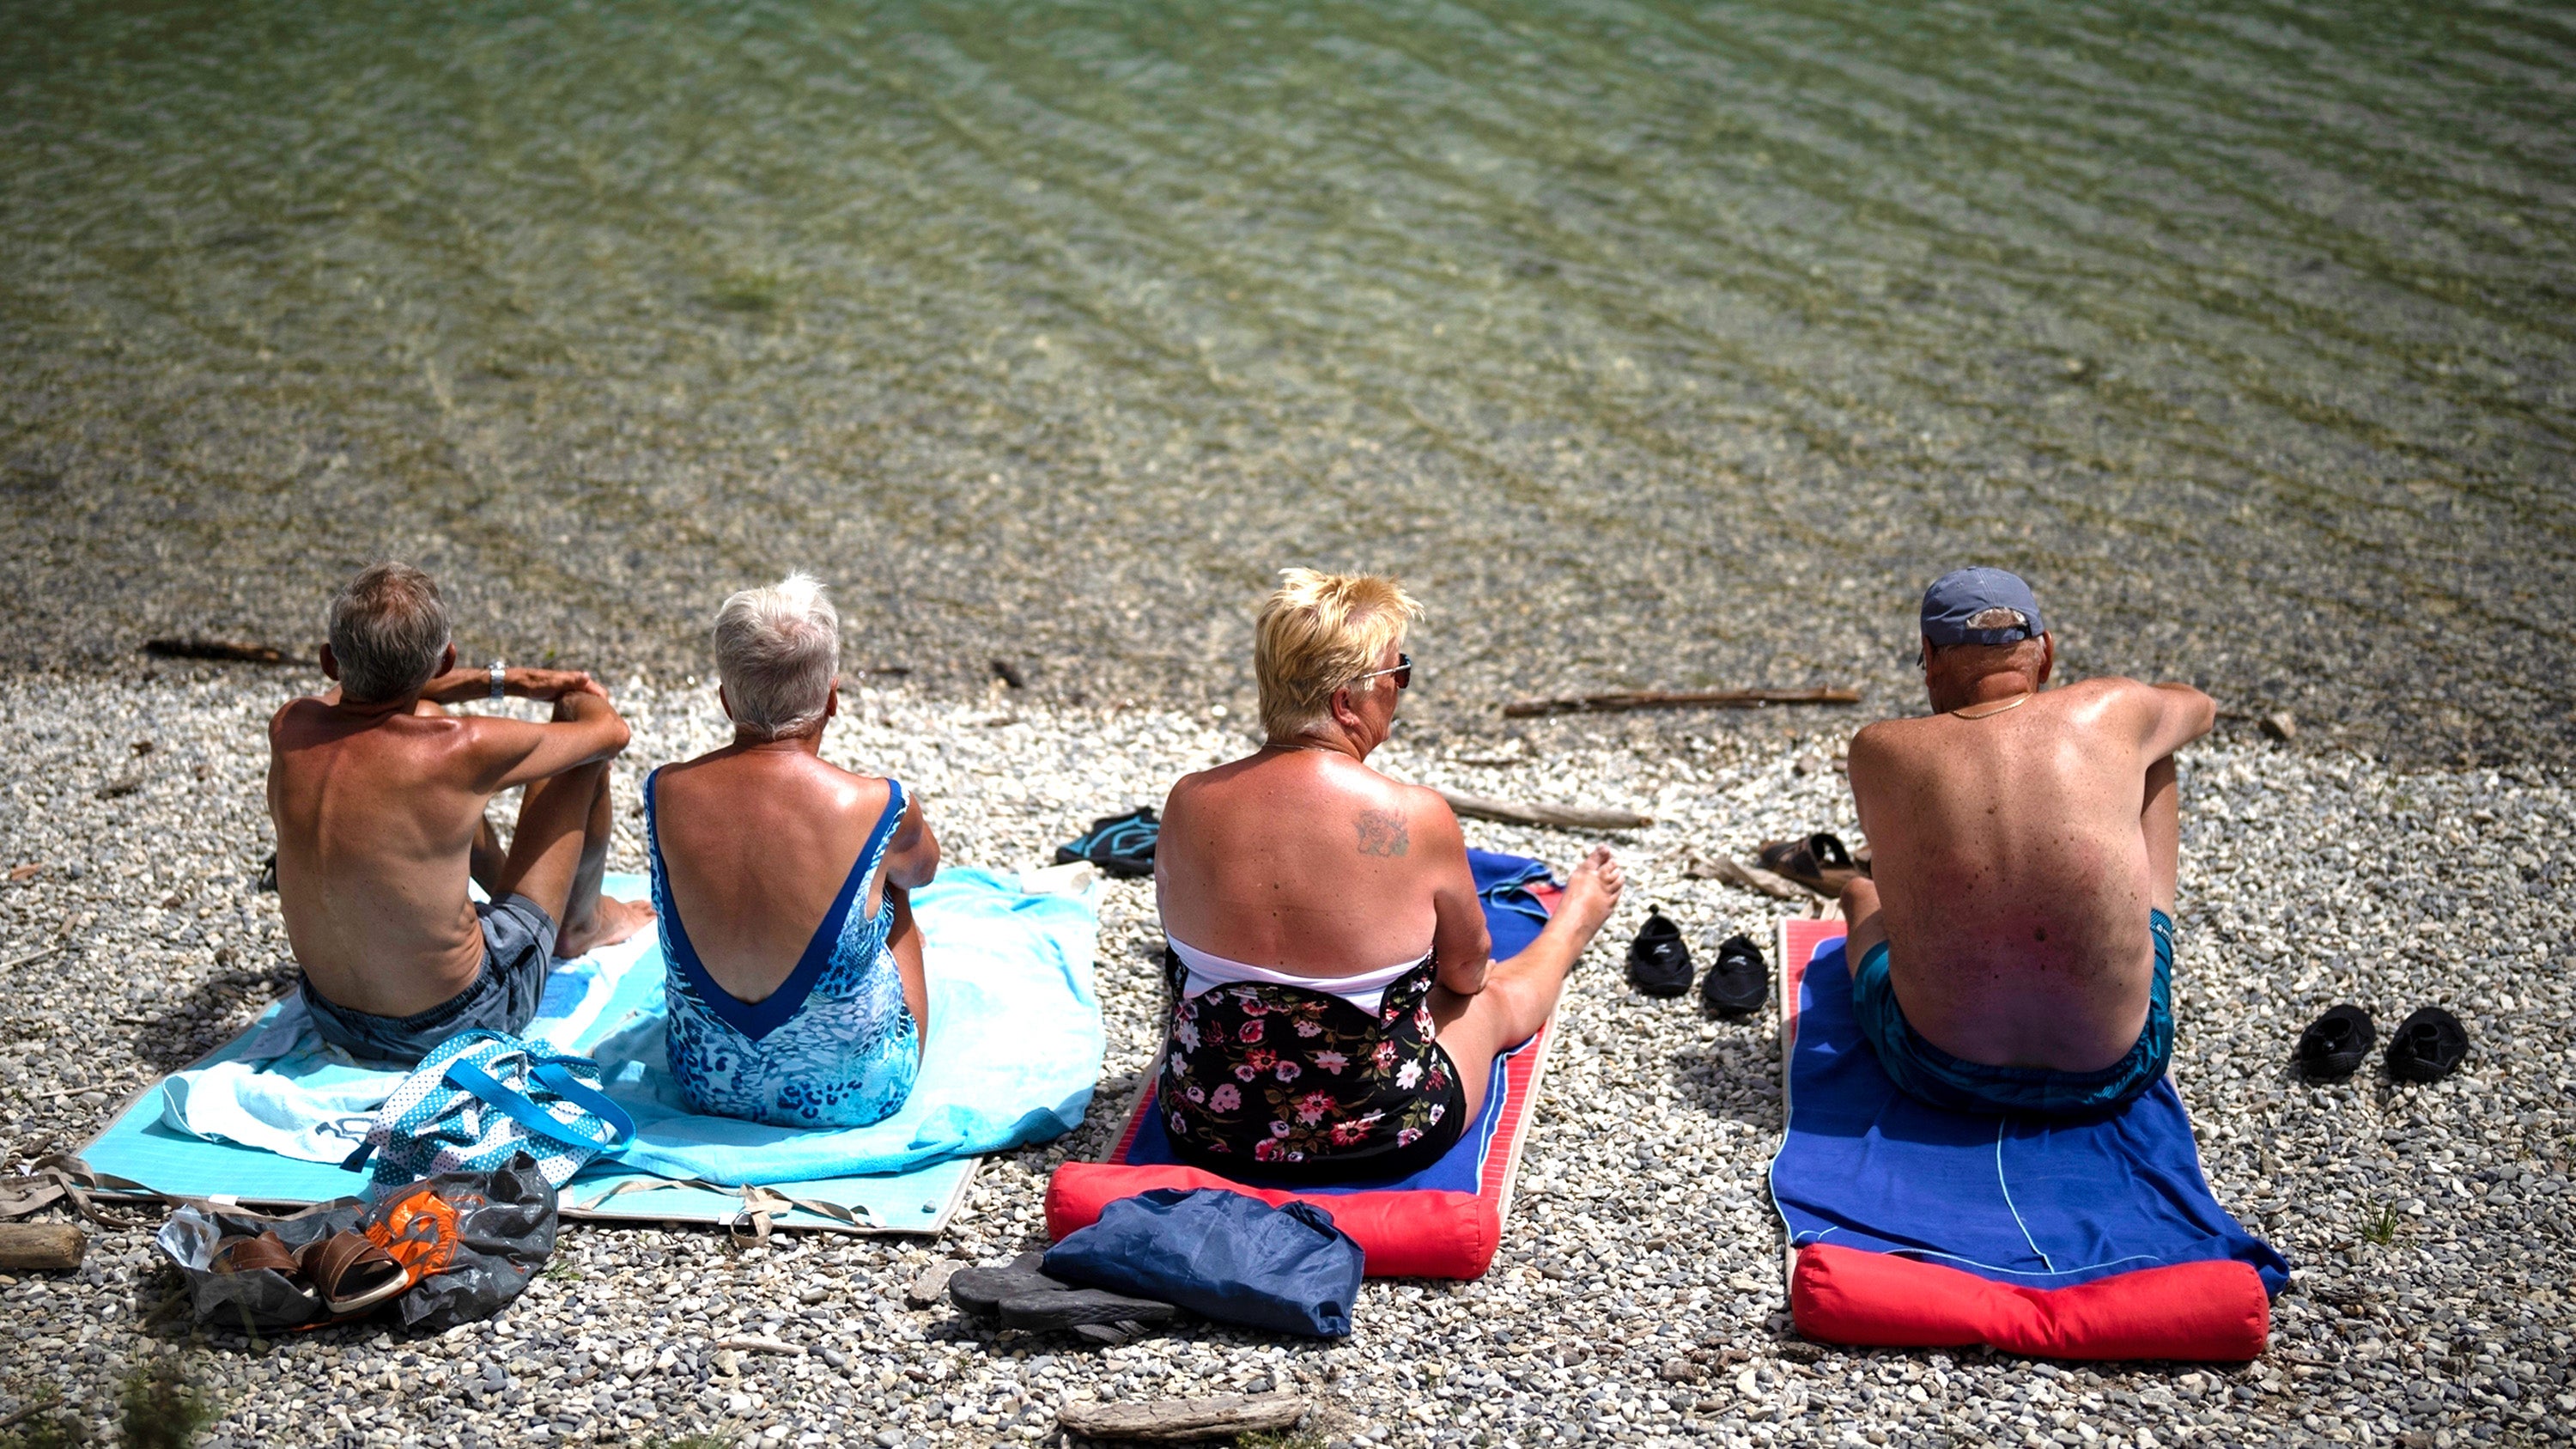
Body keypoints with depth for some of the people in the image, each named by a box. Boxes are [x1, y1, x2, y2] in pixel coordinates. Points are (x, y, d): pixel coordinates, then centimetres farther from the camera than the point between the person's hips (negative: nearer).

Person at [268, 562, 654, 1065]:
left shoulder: (289, 729, -13)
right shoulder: (462, 750, -28)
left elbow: (377, 687, 14)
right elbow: (610, 731, -8)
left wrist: (502, 681, 17)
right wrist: (579, 698, 15)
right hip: (455, 1021, -5)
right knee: (587, 751, 4)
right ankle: (583, 921, 34)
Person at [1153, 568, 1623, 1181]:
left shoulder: (1188, 803, -12)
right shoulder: (1416, 819, -22)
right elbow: (1467, 972, -3)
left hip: (1203, 1130, 3)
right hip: (1379, 1137, -2)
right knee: (1496, 998, 29)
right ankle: (1572, 927, 59)